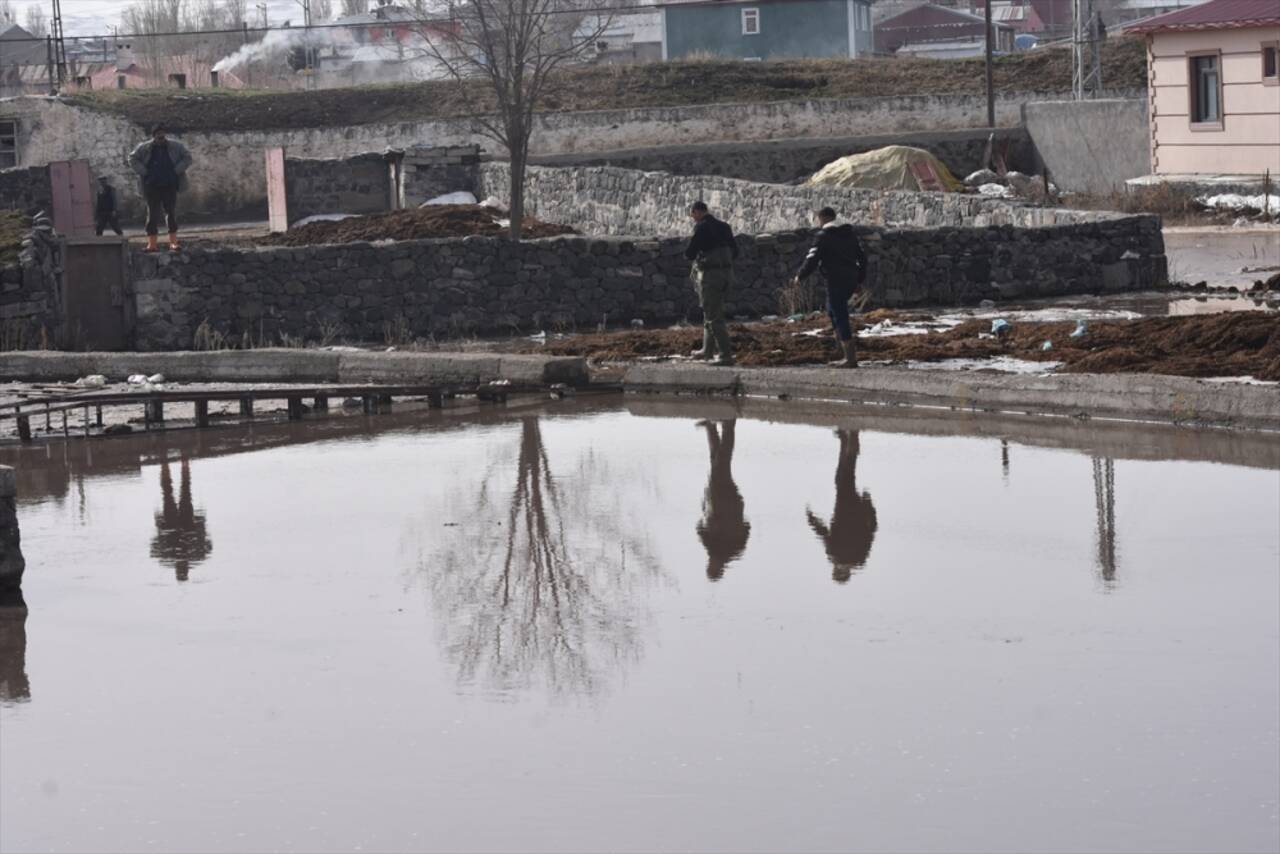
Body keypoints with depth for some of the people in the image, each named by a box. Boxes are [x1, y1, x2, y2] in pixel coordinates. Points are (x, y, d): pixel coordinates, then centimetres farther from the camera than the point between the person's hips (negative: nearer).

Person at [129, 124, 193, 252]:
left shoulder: (175, 147, -1)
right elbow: (132, 159, 9)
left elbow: (187, 158, 7)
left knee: (171, 213, 0)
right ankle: (152, 243, 1)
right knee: (152, 214, 0)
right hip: (152, 186, 0)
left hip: (170, 185, 0)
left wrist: (177, 171, -5)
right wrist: (143, 172, -3)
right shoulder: (145, 148, -1)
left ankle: (173, 242, 4)